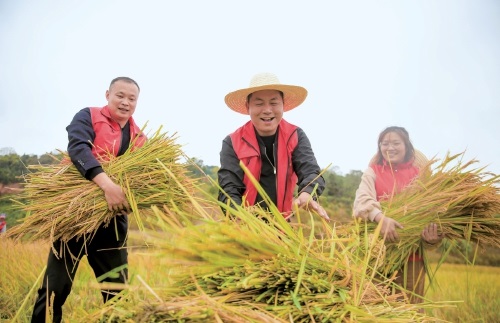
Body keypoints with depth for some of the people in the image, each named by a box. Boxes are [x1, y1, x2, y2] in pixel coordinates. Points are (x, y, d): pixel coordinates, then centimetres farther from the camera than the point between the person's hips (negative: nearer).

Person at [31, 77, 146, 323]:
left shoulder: (139, 138, 10)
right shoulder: (88, 117, -2)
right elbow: (78, 148, -21)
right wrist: (106, 183, -35)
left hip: (113, 221, 4)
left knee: (117, 290, 11)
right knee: (55, 289, 3)